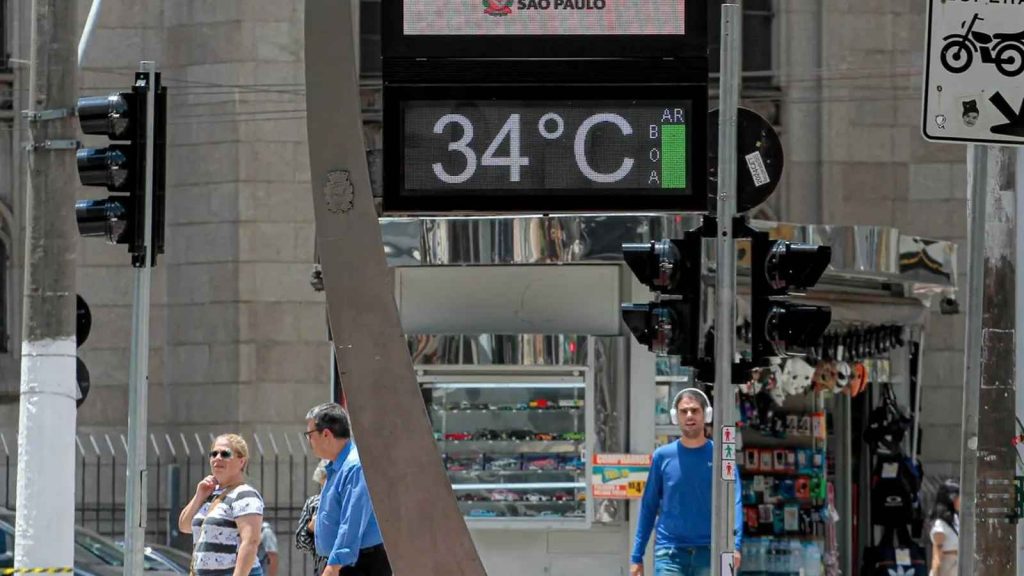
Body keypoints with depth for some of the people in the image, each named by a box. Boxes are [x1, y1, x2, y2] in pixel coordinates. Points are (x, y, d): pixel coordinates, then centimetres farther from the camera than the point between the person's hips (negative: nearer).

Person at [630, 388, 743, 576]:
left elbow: (735, 502, -7)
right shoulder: (663, 456, 5)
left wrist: (735, 545, -23)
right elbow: (648, 506, 9)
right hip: (670, 552, 0)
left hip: (709, 553, 0)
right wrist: (637, 556, 7)